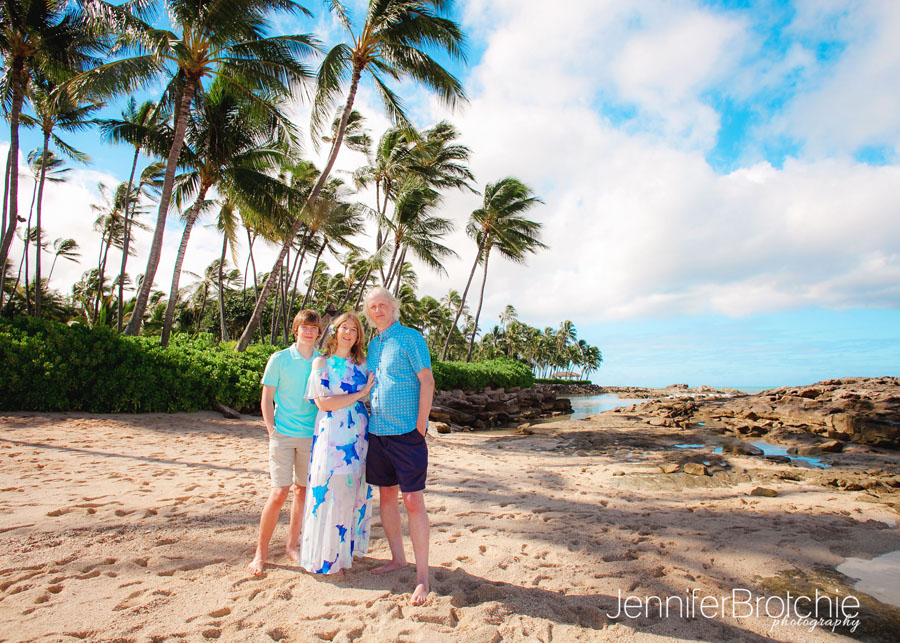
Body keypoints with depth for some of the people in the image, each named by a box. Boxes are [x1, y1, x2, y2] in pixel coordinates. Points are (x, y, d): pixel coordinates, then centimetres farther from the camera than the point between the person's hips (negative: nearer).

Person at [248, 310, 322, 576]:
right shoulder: (279, 359, -1)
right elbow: (267, 398, 2)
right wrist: (272, 430, -6)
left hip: (312, 435, 3)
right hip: (283, 434, -3)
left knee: (304, 490, 10)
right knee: (279, 492, -6)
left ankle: (291, 545, 27)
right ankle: (261, 551, 11)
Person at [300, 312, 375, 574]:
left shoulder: (363, 363, 10)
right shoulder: (322, 362, -1)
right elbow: (322, 402, -11)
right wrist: (359, 394, -12)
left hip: (359, 435, 4)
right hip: (332, 435, -4)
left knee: (353, 491, 10)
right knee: (330, 491, 1)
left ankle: (346, 549, 26)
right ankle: (326, 557, 17)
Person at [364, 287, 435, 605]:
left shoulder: (410, 338, -7)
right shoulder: (371, 345, 14)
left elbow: (427, 382, -11)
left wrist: (420, 426, -14)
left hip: (406, 432, -7)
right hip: (377, 431, 7)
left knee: (413, 501, -4)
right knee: (386, 495, 15)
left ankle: (422, 576, 5)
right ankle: (398, 558, 31)